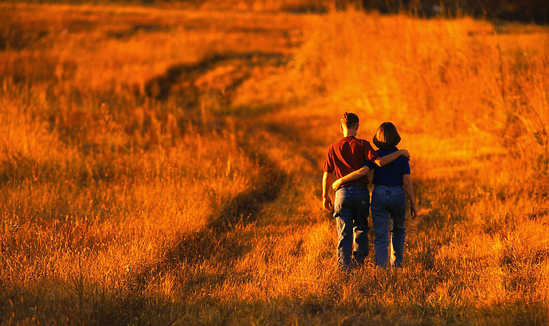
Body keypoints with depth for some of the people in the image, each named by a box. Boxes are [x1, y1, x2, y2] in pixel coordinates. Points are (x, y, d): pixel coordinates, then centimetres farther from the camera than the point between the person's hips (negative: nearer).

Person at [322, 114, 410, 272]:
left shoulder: (333, 148, 2)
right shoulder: (362, 145, -5)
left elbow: (327, 175, 4)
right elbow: (379, 162, -16)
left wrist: (325, 196, 16)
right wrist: (400, 152, -6)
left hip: (343, 193, 1)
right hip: (361, 191, -1)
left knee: (344, 233, 2)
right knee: (361, 228, 20)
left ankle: (344, 266, -7)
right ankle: (359, 258, 13)